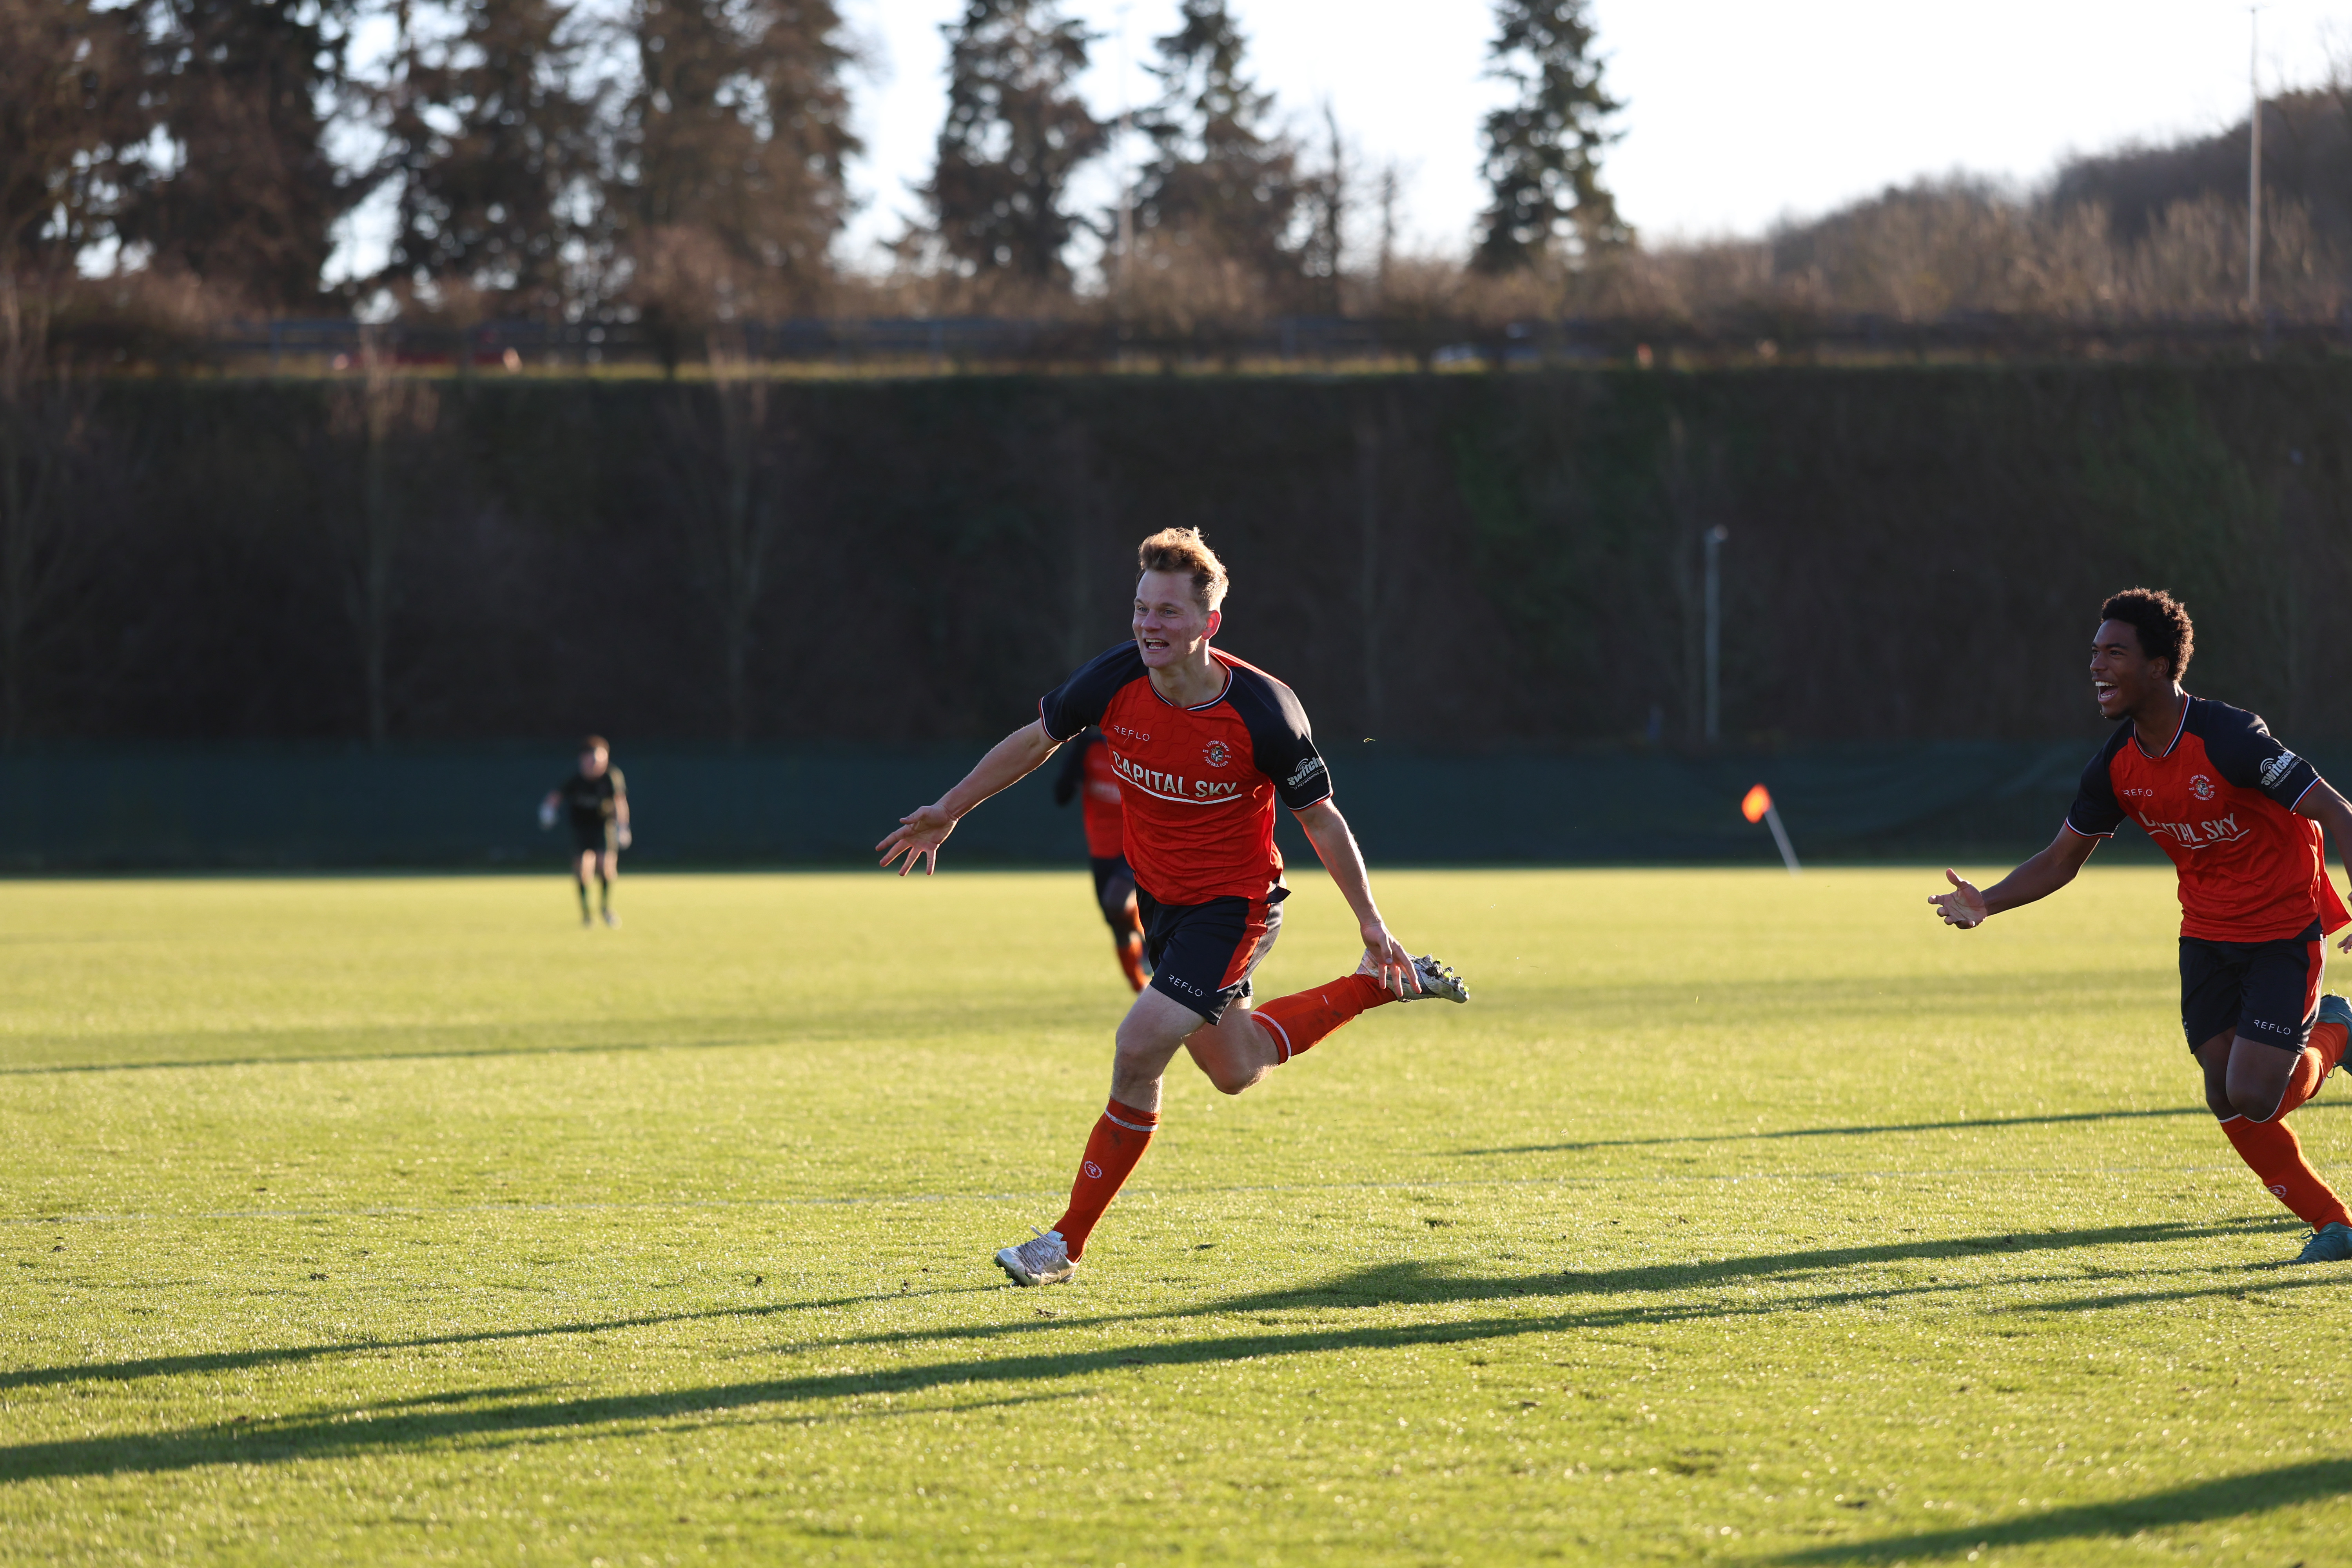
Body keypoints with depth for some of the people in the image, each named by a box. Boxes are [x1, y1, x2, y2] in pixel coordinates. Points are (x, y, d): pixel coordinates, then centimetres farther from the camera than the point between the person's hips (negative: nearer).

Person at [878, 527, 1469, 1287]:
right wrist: (948, 812, 9)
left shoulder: (1262, 711, -27)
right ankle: (1383, 987, 46)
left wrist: (1369, 919, -7)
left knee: (1140, 1048, -20)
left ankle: (1069, 1242, -3)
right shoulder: (1114, 681, -17)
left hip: (1233, 904, -6)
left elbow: (1319, 816, -13)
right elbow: (1036, 738, 3)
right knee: (1234, 1069, 21)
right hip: (1158, 896, 6)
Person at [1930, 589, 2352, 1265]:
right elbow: (2062, 859, 7)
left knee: (2254, 1098, -14)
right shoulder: (2116, 766, -5)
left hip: (2284, 934, -6)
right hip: (2206, 933, 6)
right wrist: (1987, 903, -10)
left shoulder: (2228, 738, -25)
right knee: (2226, 1100, -1)